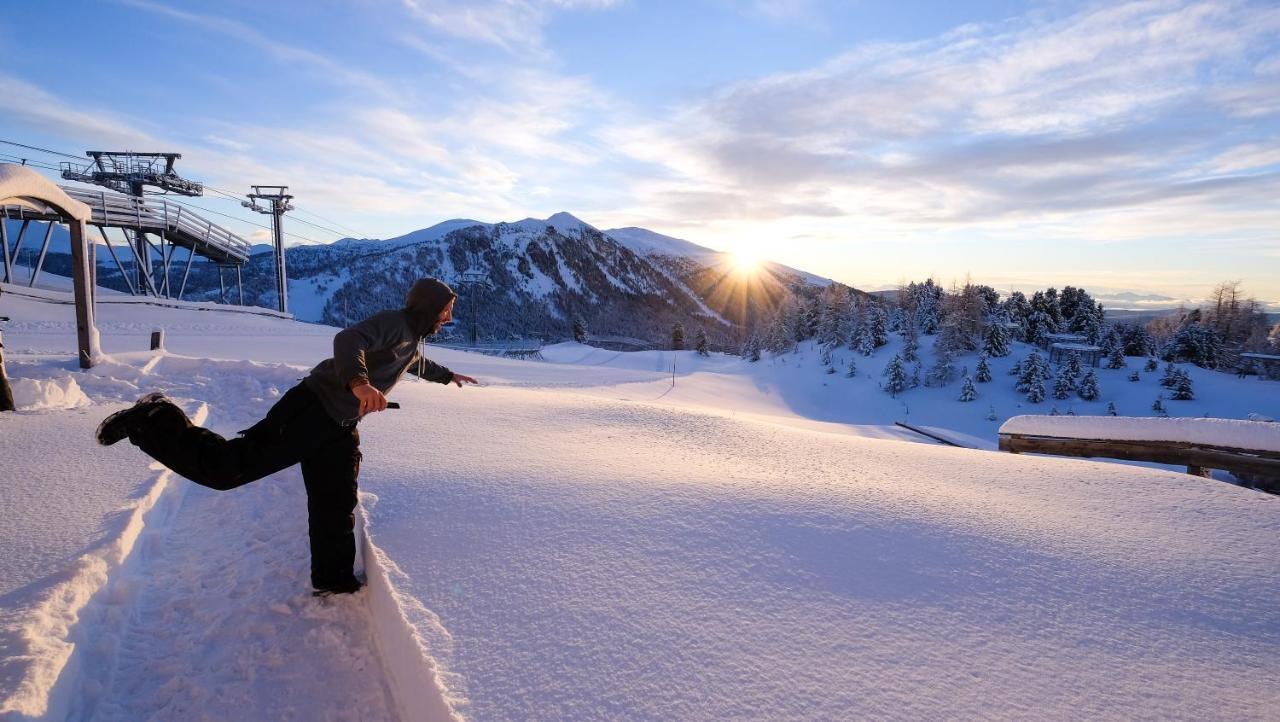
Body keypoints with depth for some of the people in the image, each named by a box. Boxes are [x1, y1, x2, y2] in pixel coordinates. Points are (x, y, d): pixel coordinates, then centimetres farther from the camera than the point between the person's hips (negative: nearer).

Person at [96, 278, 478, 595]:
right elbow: (348, 340, -32)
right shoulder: (393, 323, -11)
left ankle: (334, 581, 22)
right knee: (226, 466, -13)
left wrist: (447, 375, 60)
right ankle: (155, 421, 5)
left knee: (336, 509, 11)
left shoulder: (412, 338, 20)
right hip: (311, 410, -9)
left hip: (339, 428, 9)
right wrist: (358, 380, -51)